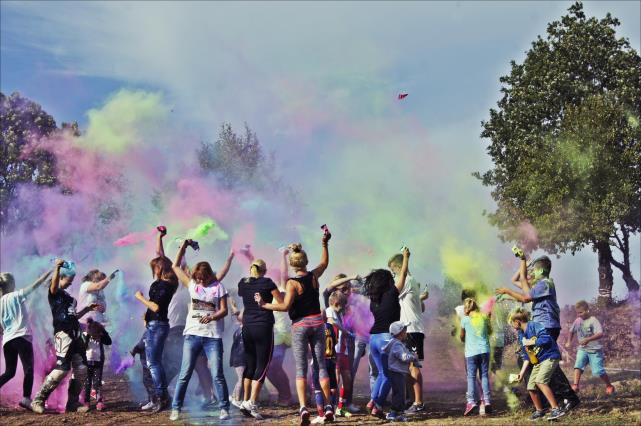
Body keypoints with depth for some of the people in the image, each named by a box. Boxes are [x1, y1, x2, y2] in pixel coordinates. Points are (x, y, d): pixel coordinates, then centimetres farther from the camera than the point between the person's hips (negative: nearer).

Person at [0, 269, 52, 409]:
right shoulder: (17, 296, -1)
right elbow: (37, 283, -5)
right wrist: (51, 271, -2)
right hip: (22, 336, -6)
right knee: (29, 369, -8)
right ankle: (26, 399, -23)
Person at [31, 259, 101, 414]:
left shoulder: (68, 296, 24)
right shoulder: (55, 292, -1)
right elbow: (54, 286, -26)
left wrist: (88, 309, 26)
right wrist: (57, 268, -41)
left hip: (75, 335, 9)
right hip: (63, 333, -9)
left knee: (81, 369, 6)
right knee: (62, 368, -19)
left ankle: (73, 403, 14)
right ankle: (38, 400, -13)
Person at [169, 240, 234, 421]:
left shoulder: (218, 287, 2)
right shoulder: (191, 284, 8)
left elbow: (224, 310, -1)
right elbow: (175, 266, 12)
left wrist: (212, 317, -20)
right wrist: (184, 246, 7)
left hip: (213, 337, -2)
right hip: (192, 335, 2)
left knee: (217, 375, -3)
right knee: (184, 375, 2)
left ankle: (224, 408, 5)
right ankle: (176, 409, 7)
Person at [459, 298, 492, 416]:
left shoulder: (465, 319, -2)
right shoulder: (484, 317, 6)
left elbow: (462, 337, 9)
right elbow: (490, 331, 20)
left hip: (471, 352, -2)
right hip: (484, 350, 2)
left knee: (471, 376, -1)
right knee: (484, 375, 6)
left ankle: (471, 401, -13)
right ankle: (486, 400, -4)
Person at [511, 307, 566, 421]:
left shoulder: (534, 326, -15)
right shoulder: (521, 335, 11)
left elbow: (546, 339, -28)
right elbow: (526, 356, 15)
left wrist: (531, 342, -18)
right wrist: (522, 372, 9)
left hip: (550, 356, -9)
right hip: (538, 361, 9)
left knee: (540, 381, -27)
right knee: (531, 387, 4)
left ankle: (556, 409, -27)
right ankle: (539, 411, 25)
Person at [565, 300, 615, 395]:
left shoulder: (593, 320, -14)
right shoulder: (578, 320, 5)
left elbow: (600, 334, -28)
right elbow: (572, 331, 25)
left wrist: (588, 339, -38)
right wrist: (569, 342, 17)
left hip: (595, 350, -5)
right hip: (582, 349, 5)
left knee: (598, 371, -5)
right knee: (578, 365, -20)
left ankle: (609, 386, 19)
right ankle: (575, 385, -26)